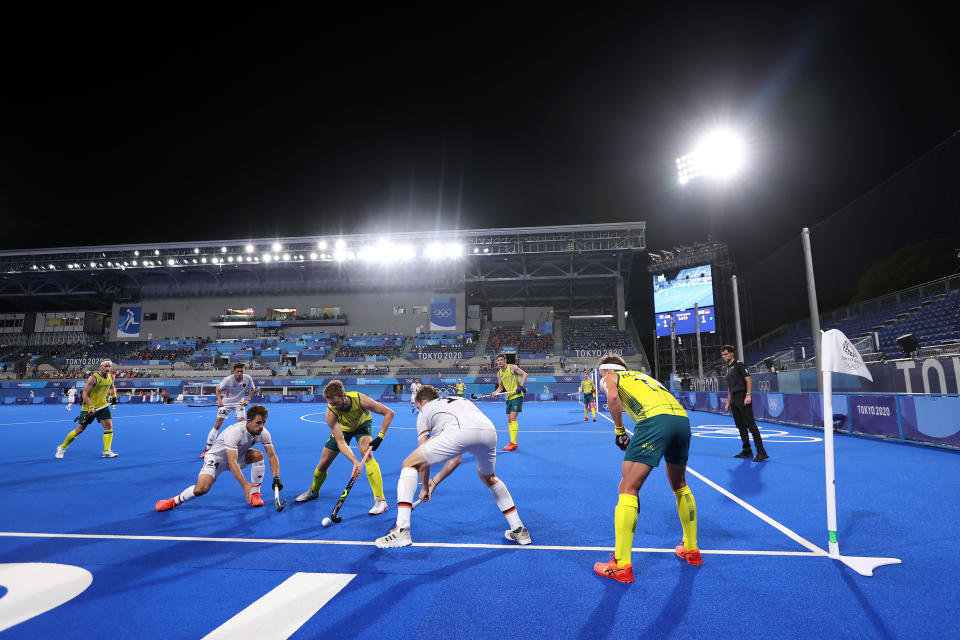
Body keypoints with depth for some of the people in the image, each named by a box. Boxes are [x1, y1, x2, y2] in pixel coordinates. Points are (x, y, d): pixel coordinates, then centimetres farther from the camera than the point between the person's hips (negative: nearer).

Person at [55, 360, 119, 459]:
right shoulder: (93, 378, -19)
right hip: (89, 407, -5)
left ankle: (106, 451, -9)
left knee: (109, 426, -10)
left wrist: (114, 396, 7)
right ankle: (62, 448, 27)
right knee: (79, 430, 3)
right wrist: (91, 407, -27)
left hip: (103, 406, 5)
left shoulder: (111, 377, 1)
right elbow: (84, 394, -19)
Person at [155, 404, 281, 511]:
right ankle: (175, 500, 6)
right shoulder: (235, 432, -37)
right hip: (217, 457, -5)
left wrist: (276, 478, -27)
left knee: (258, 455, -25)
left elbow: (272, 456, -14)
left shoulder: (263, 433, -20)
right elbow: (232, 462, -41)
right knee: (201, 489, -26)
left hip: (238, 456, 5)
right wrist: (245, 484, -47)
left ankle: (255, 494, -9)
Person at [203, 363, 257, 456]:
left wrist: (248, 399, -8)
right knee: (217, 425, -3)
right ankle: (207, 449, 8)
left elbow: (252, 389, 3)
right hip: (226, 402, -1)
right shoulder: (228, 380, -22)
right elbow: (217, 389, -5)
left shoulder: (248, 379, -17)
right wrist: (219, 400, -19)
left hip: (239, 403, 1)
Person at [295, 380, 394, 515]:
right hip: (342, 428, 2)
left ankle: (380, 500, -26)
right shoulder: (331, 413, -34)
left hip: (362, 423, -2)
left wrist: (380, 437, -36)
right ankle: (314, 491, 39)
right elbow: (341, 443, -35)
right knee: (323, 463, 4)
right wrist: (355, 462, -48)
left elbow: (389, 413, -30)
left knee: (366, 453, -29)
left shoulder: (360, 400, -39)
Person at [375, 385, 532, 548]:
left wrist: (425, 488, 41)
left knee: (409, 464, 14)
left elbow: (423, 458, 27)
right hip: (489, 431, 6)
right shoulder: (462, 401, 44)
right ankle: (519, 530, 38)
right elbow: (457, 458, 43)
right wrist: (435, 482, 50)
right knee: (488, 478, 36)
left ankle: (402, 530, 3)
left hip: (459, 431, -6)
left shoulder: (426, 410, 31)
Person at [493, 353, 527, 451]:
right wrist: (496, 392, -3)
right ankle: (513, 443, 14)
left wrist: (521, 386, -21)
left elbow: (524, 374, -12)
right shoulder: (499, 374, 10)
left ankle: (513, 443, -15)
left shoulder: (512, 367, -8)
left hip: (517, 396, -7)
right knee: (509, 420, 7)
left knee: (513, 418, -15)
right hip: (508, 398, 7)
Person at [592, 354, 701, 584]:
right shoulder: (641, 375, 36)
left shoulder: (609, 378, 18)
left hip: (655, 418, -7)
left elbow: (613, 396, -6)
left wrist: (619, 430, 5)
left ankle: (621, 565, -4)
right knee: (680, 486, 28)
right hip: (682, 418, 8)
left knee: (628, 489, -3)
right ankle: (691, 549, 37)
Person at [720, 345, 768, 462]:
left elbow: (748, 379, -12)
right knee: (740, 426, 9)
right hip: (734, 401, 9)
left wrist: (748, 395, -21)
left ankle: (761, 452, -8)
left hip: (743, 399, -8)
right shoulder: (728, 369, 20)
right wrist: (728, 403, 20)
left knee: (751, 425, -10)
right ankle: (747, 451, 15)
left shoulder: (738, 365, -4)